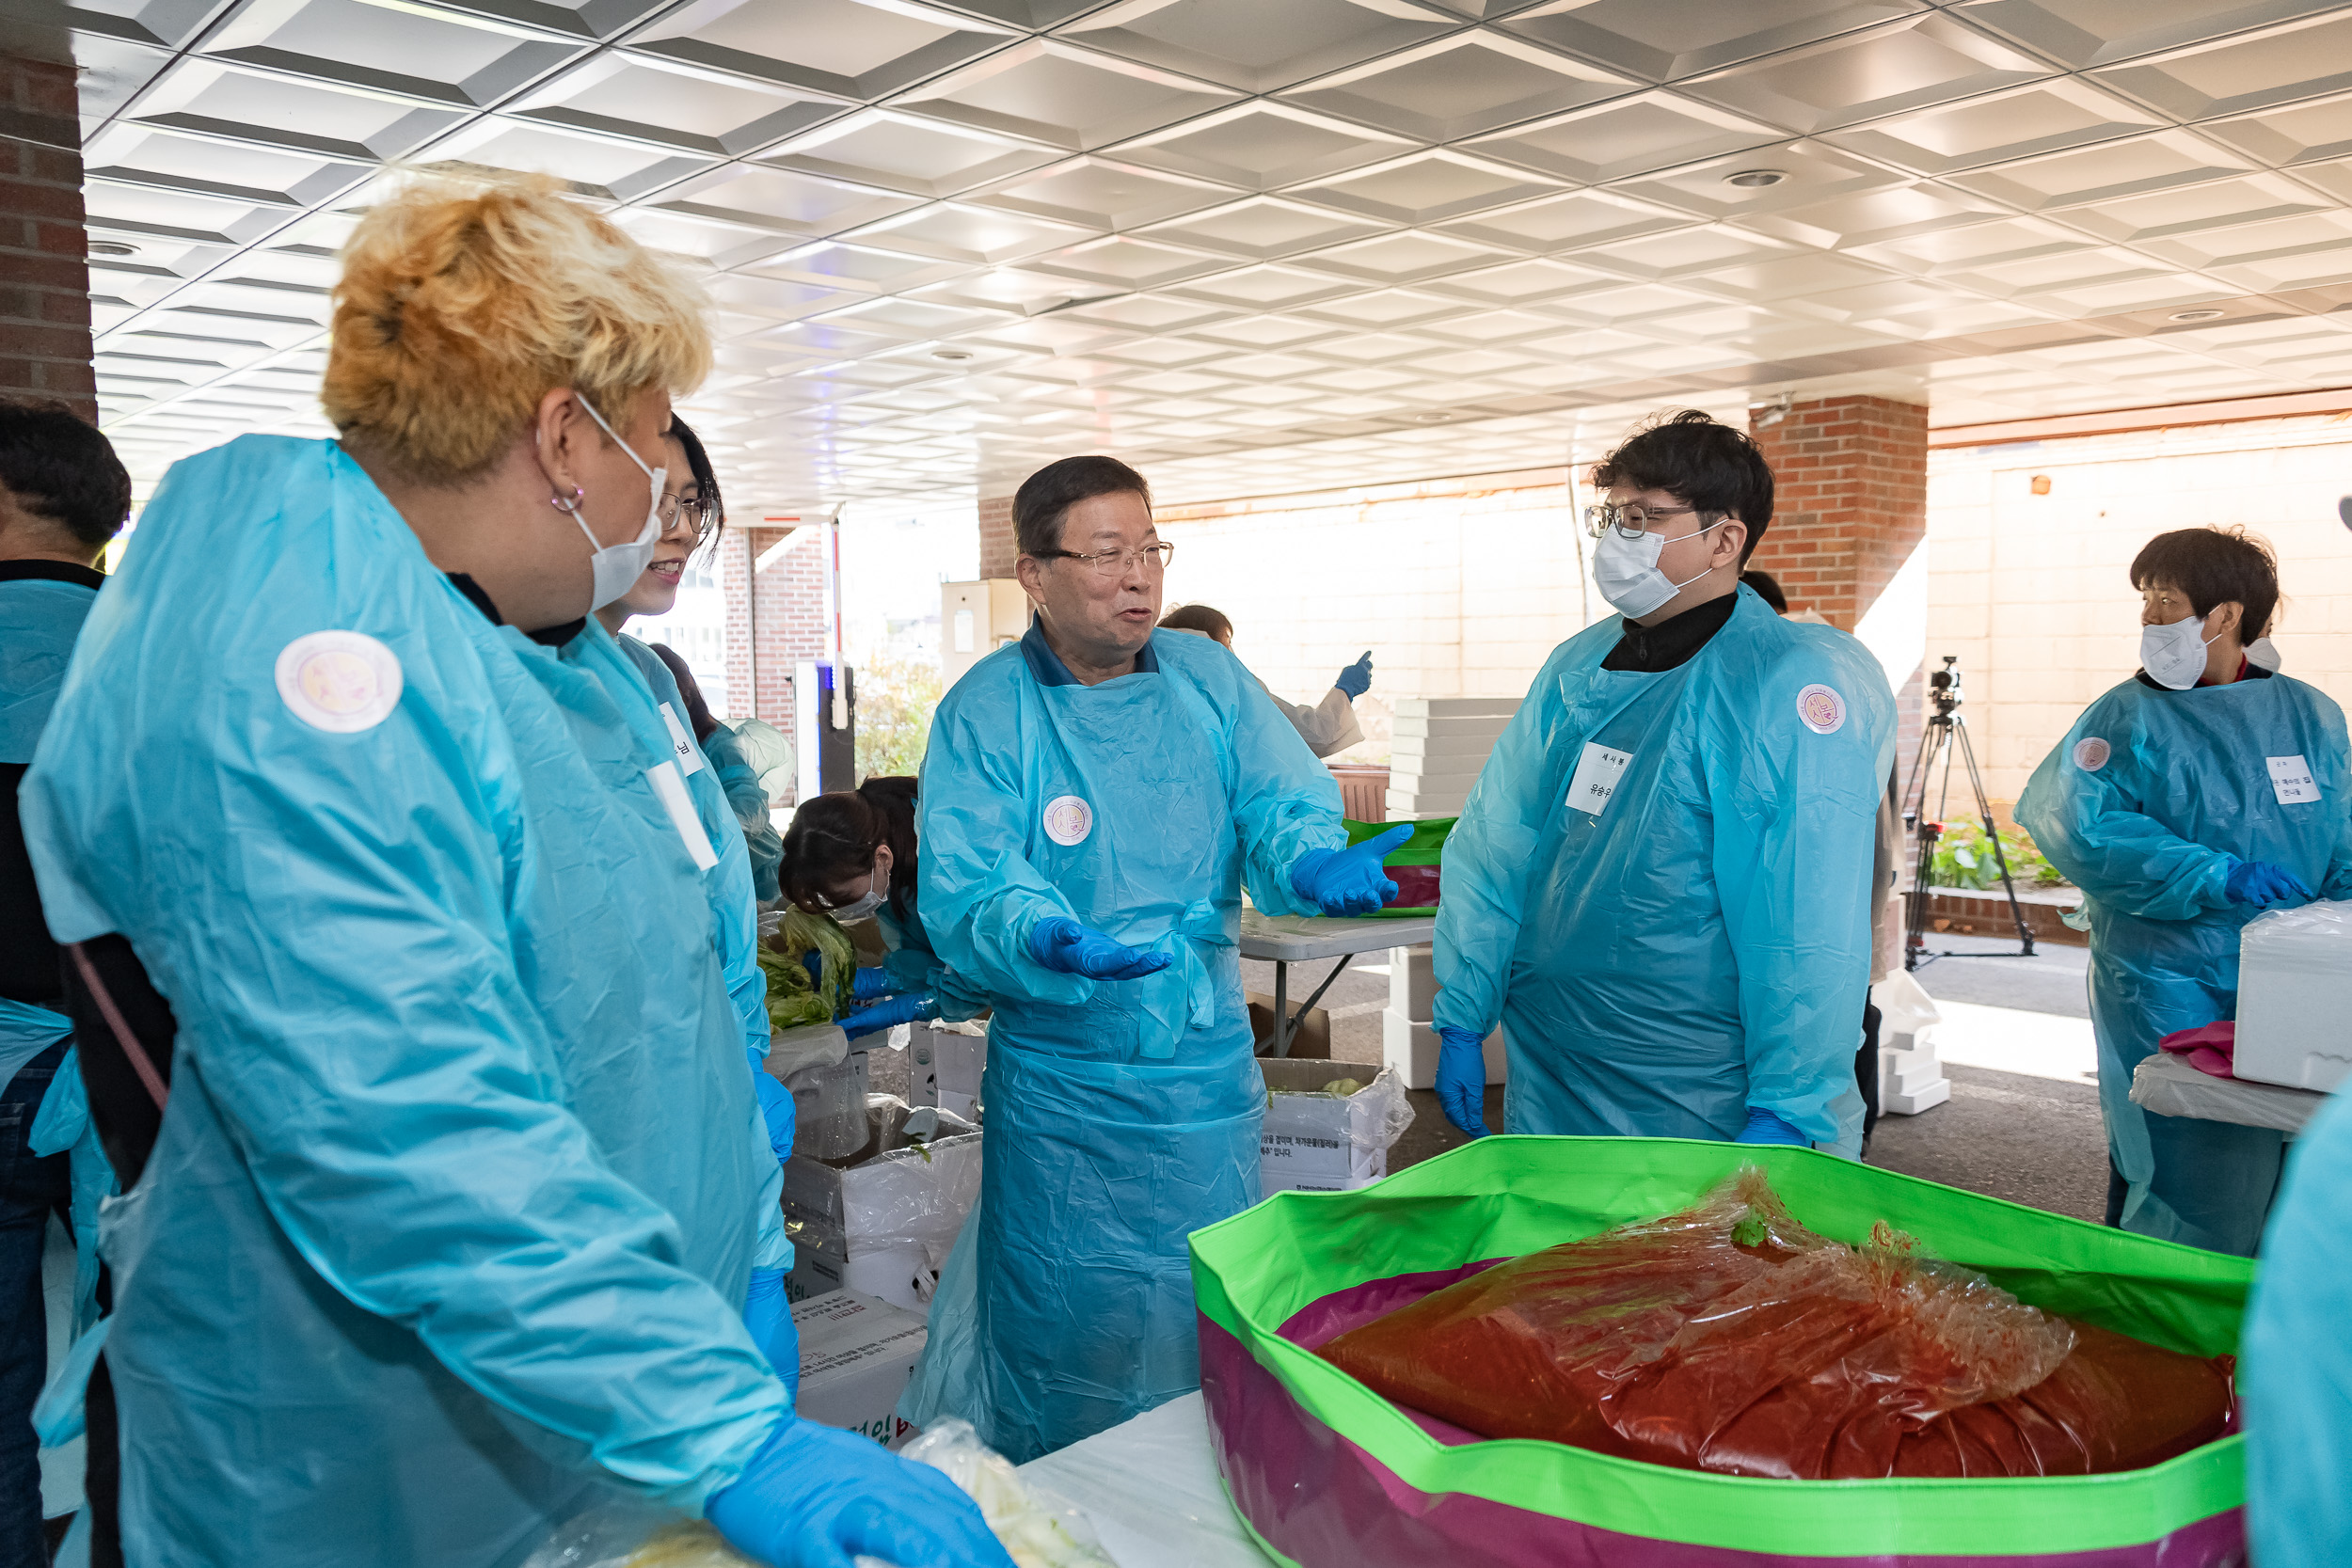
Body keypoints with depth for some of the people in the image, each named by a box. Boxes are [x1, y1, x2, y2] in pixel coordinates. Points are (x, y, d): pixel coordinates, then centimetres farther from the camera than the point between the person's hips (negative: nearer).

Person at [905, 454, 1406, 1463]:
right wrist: (1049, 940, -37)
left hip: (1208, 1071, 4)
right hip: (1061, 1087, -3)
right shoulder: (984, 714, -8)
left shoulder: (1209, 680, 4)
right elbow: (965, 892, -16)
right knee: (1061, 1347, 7)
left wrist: (1313, 863, -26)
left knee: (1212, 1327, 17)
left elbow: (1282, 805, -3)